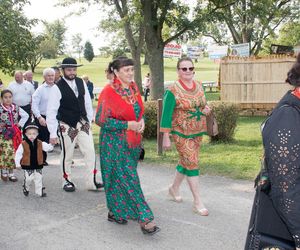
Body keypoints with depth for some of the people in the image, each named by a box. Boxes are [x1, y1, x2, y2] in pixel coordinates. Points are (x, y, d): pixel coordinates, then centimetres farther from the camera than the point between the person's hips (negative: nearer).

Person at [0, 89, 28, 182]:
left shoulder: (16, 108, 4)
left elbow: (26, 115, 16)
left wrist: (20, 124, 6)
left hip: (14, 135, 4)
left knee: (13, 153, 4)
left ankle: (11, 172, 16)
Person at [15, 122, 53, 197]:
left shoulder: (40, 143, 0)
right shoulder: (23, 144, -8)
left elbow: (48, 148, 1)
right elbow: (18, 154, -4)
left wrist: (51, 144, -21)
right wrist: (18, 163, -7)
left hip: (38, 166, 3)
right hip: (27, 166, -3)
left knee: (39, 179, 8)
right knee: (27, 179, 0)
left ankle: (40, 192, 20)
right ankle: (26, 189, 28)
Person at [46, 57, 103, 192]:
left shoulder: (81, 83, 1)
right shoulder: (57, 88, -13)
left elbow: (87, 102, 10)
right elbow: (51, 111, -12)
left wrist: (89, 120, 8)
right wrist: (53, 133, -13)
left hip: (83, 123, 5)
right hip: (67, 126, -4)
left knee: (90, 152, 2)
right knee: (67, 155, 7)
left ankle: (91, 182, 12)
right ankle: (67, 181, 27)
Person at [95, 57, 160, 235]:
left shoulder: (133, 88, 7)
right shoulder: (109, 91, -15)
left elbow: (139, 110, 20)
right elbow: (101, 119, -16)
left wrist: (142, 121, -3)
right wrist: (127, 125, -19)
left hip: (133, 141, 7)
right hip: (115, 142, -7)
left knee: (122, 178, 15)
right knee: (128, 179, -6)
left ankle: (116, 212, 31)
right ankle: (144, 218, -3)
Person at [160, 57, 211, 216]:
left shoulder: (199, 86, 5)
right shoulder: (173, 90, -14)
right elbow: (166, 114, -13)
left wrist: (206, 109, -4)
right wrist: (165, 137, -15)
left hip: (197, 132, 6)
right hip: (181, 133, -6)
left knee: (185, 161, 17)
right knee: (192, 163, -8)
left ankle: (174, 188, 39)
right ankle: (198, 202, 0)